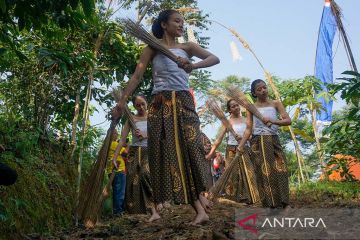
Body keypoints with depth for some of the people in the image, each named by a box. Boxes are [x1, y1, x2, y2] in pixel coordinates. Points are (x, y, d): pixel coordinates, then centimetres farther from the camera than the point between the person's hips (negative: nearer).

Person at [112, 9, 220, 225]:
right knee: (169, 151, -9)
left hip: (184, 103, 2)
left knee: (190, 146, -14)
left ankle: (199, 195, -3)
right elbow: (137, 76, 2)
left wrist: (193, 66, -21)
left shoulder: (187, 47, 13)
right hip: (161, 104, -1)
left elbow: (215, 58, -2)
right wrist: (122, 101, -9)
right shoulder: (153, 48, 9)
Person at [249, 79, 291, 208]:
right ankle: (270, 204, 3)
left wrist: (272, 121, -18)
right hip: (258, 143, 0)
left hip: (274, 141, 0)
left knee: (279, 170, -7)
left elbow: (288, 120, -5)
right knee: (264, 172, -1)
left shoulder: (275, 104, 5)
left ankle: (283, 203, -3)